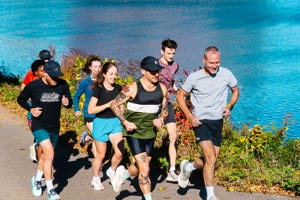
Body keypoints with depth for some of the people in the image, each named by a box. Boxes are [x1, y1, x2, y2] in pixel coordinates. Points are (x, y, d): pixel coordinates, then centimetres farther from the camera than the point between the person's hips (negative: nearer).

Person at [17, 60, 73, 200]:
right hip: (39, 127, -4)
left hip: (54, 127, 4)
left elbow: (70, 103, 3)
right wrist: (30, 109, -12)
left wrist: (67, 103, -20)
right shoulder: (33, 86, -13)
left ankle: (37, 180, 44)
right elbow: (21, 99, 5)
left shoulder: (62, 85, -6)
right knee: (50, 154, -19)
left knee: (45, 155, 19)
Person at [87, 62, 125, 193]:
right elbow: (90, 110, -17)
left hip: (115, 122, 4)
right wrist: (108, 105, -23)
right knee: (101, 155, 8)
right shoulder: (98, 90, -12)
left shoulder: (118, 88, 1)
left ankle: (112, 171, 19)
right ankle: (96, 179, 30)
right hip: (101, 123, -3)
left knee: (120, 152, -11)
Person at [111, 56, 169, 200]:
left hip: (150, 133, 6)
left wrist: (161, 119, -9)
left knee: (142, 167, 19)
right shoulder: (132, 89, -16)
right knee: (144, 170, -13)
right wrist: (125, 122, -17)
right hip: (134, 133, -6)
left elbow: (165, 109, 12)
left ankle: (124, 175, 48)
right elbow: (114, 105, -7)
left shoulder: (162, 88, -1)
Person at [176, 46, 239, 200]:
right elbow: (180, 96, 2)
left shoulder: (226, 74, -4)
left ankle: (188, 167, 43)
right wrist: (190, 116, -10)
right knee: (211, 158, -16)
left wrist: (229, 106, -7)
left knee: (210, 160, 12)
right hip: (201, 121, -4)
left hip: (218, 121, 4)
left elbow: (235, 91, 13)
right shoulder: (194, 78, -10)